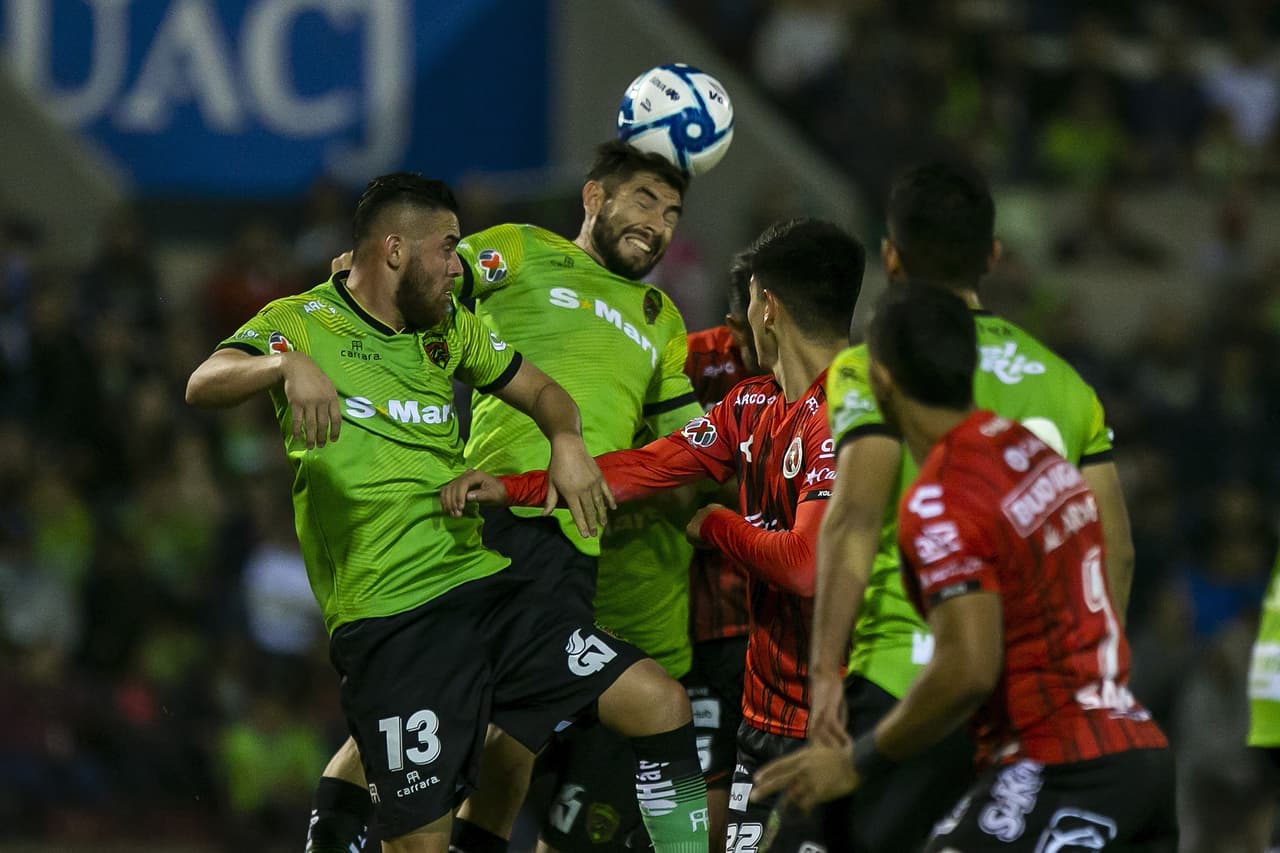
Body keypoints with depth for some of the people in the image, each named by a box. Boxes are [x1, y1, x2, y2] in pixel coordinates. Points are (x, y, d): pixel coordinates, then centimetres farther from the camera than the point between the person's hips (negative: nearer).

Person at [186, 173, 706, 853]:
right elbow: (202, 387, -17)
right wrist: (288, 365, -38)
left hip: (484, 585, 6)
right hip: (388, 620, -6)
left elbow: (540, 391, 27)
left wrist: (566, 441, 3)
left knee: (661, 704, -7)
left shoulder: (449, 328, 17)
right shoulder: (303, 322, -2)